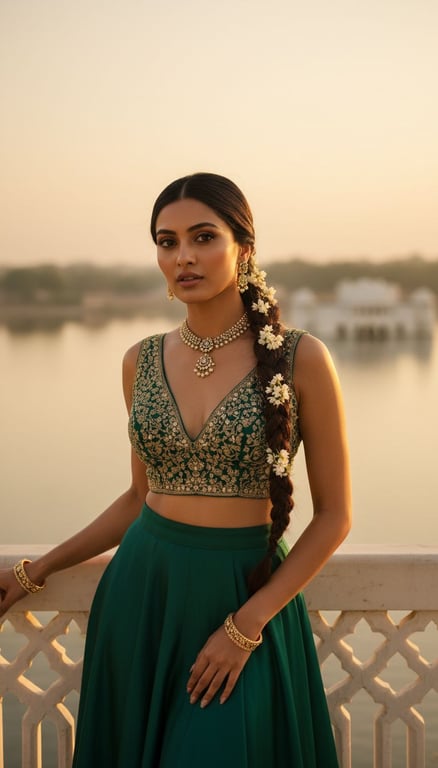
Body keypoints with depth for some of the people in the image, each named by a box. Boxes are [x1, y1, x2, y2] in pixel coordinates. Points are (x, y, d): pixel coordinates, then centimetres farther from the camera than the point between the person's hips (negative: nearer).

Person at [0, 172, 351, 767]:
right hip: (142, 592, 4)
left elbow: (334, 515, -6)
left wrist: (247, 625, -12)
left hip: (248, 597, -3)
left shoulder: (300, 359, -10)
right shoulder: (142, 361, 2)